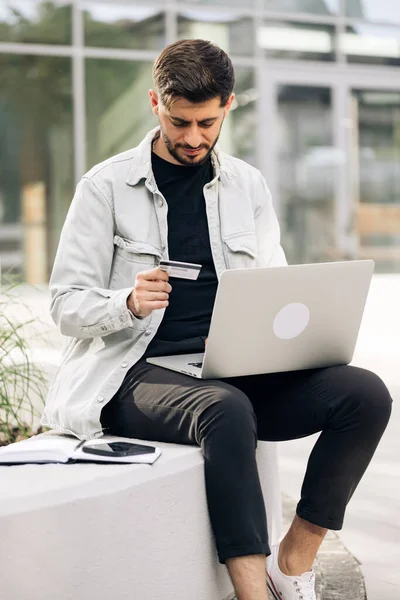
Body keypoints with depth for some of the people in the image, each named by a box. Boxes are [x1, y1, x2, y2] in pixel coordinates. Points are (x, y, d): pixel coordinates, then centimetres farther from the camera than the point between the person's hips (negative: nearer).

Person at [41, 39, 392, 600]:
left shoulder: (248, 185, 15)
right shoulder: (106, 186, 3)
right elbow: (66, 305, 0)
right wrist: (129, 302, -22)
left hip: (235, 371, 5)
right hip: (139, 374, -4)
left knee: (365, 393, -20)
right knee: (226, 409, -38)